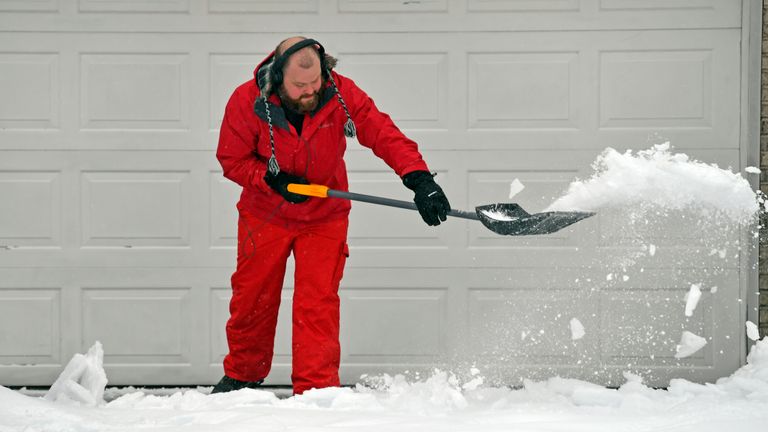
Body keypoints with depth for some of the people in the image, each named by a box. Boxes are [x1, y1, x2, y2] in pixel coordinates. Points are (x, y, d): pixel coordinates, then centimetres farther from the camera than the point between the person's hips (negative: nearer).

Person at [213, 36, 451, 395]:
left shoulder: (340, 94, -20)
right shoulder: (247, 102, -20)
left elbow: (383, 133, -23)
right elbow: (232, 159, -10)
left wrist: (419, 178, -36)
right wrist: (273, 180, -25)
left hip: (324, 217, -1)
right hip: (264, 214, 1)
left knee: (318, 304, -10)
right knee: (252, 298, 11)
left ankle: (316, 389, -7)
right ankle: (242, 375, 33)